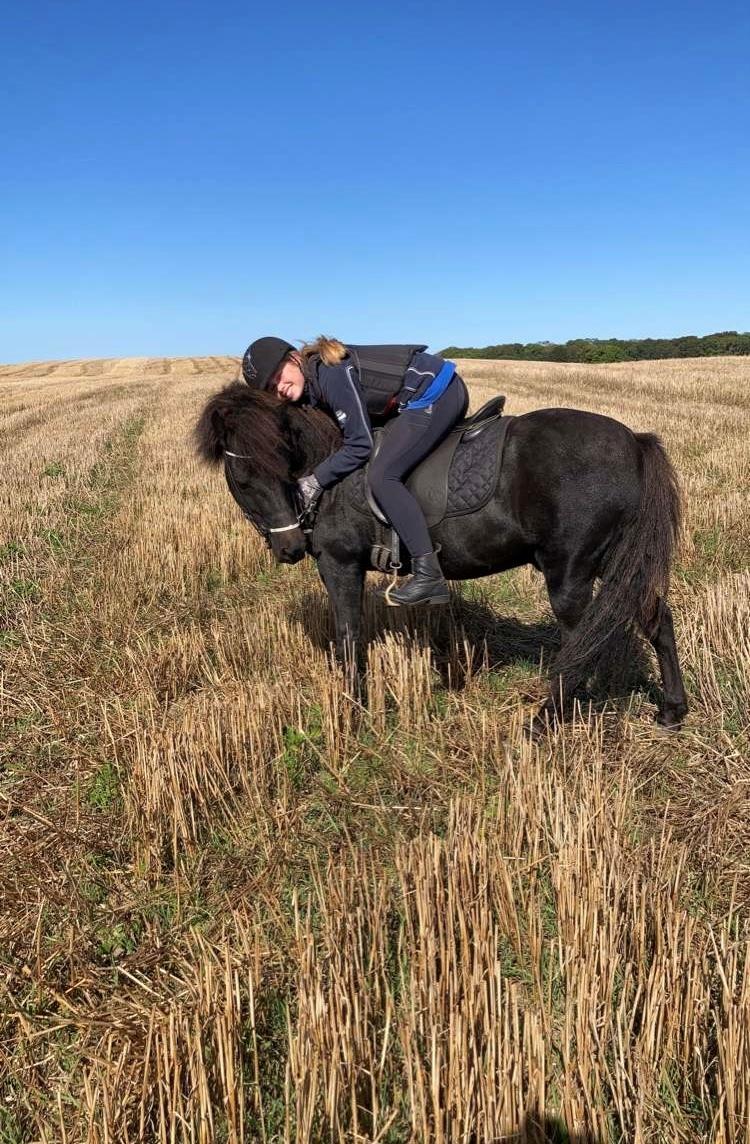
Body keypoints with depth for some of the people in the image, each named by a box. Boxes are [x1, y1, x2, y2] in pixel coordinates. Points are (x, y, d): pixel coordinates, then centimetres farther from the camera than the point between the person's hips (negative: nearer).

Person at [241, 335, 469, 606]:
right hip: (443, 393, 10)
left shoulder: (331, 374, -20)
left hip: (436, 394, -10)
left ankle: (429, 576, -20)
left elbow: (359, 446, -19)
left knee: (382, 476, -17)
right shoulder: (314, 386, 9)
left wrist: (315, 481, -13)